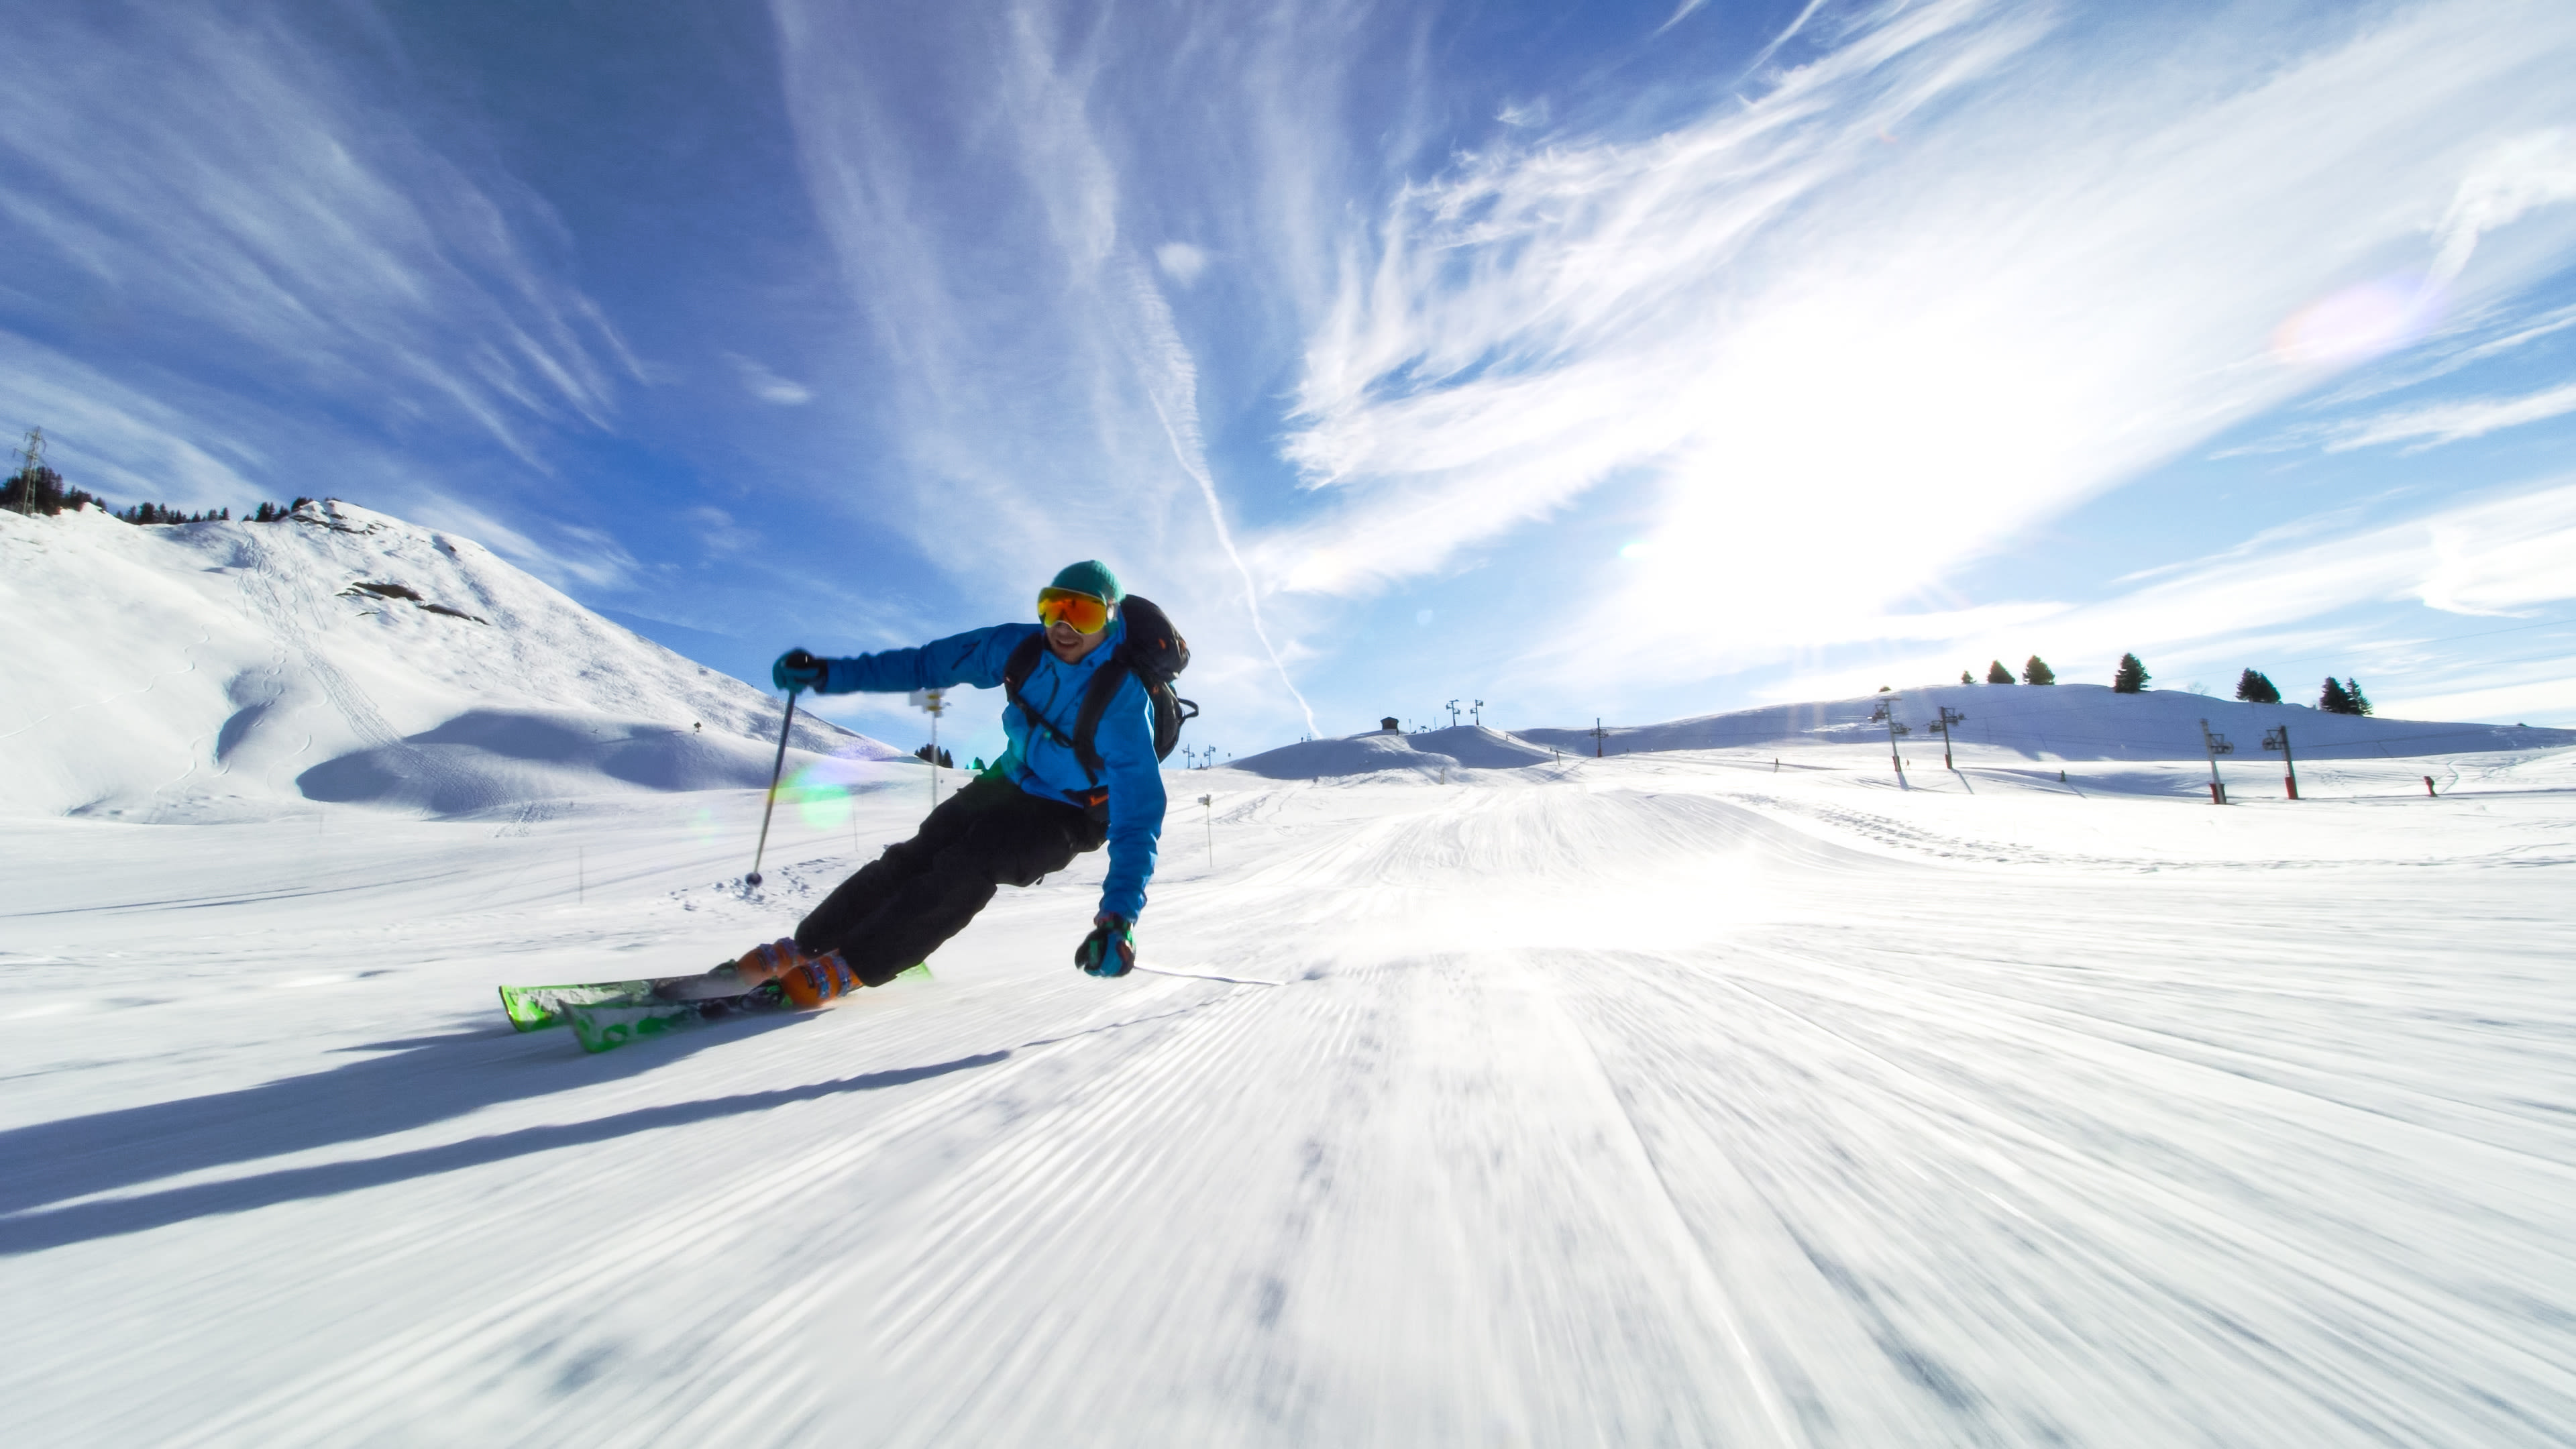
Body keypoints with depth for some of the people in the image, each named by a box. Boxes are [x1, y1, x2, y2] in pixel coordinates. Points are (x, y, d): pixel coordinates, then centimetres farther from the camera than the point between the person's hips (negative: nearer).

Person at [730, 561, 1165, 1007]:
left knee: (968, 865, -25)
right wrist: (831, 674, -7)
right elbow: (927, 664, -1)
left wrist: (1122, 911, -44)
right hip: (1010, 782, 5)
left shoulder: (1123, 700, -30)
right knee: (913, 857, -6)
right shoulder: (1020, 648, -14)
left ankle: (848, 967, -10)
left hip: (1066, 818, -5)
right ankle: (804, 946, 11)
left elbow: (1139, 808, -34)